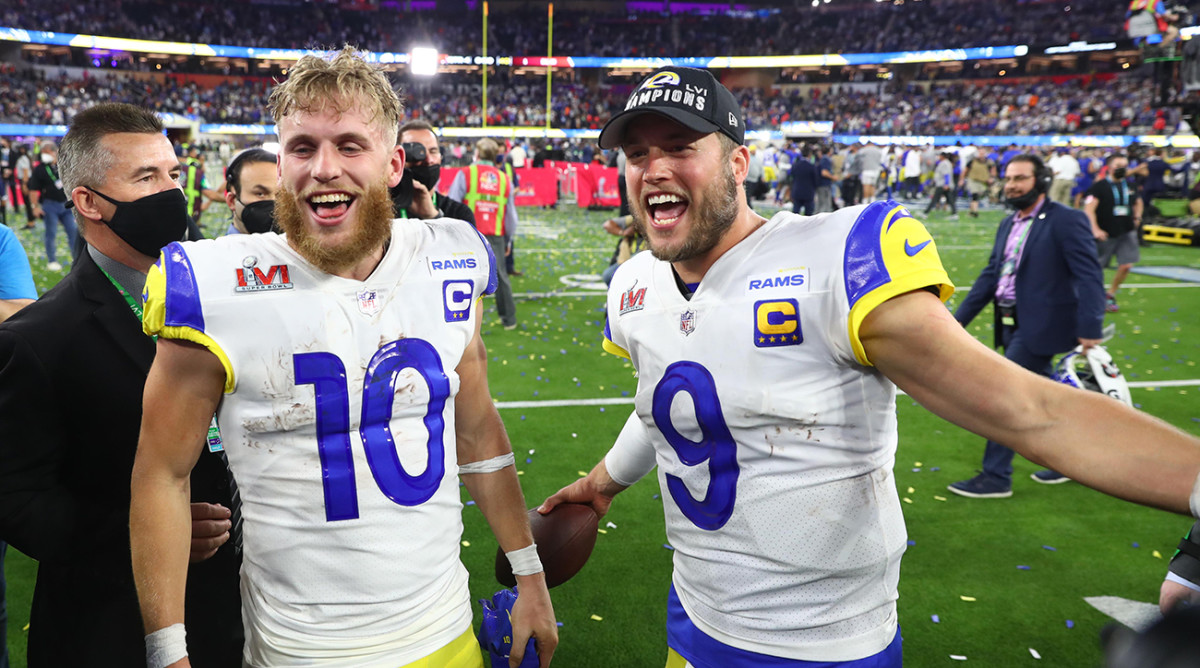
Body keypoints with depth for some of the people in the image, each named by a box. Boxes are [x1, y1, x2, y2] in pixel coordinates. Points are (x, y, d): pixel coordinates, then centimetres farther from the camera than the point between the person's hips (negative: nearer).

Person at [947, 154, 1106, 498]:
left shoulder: (1066, 220, -11)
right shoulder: (1008, 225, 12)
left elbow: (1089, 276, -17)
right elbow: (990, 276, 15)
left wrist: (1090, 329, -24)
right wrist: (958, 319, 11)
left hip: (1040, 326, -8)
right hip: (1012, 325, 8)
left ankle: (995, 477, 4)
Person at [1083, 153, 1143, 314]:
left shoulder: (1129, 186, 10)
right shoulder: (1099, 186, -9)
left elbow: (1138, 202, 29)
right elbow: (1088, 209, -18)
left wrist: (1137, 218, 13)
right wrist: (1095, 229, -29)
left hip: (1126, 233, 5)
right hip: (1106, 234, -5)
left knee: (1126, 265, -4)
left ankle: (1110, 295, 14)